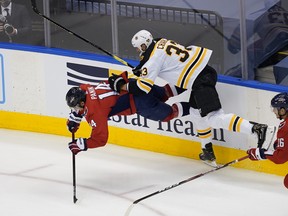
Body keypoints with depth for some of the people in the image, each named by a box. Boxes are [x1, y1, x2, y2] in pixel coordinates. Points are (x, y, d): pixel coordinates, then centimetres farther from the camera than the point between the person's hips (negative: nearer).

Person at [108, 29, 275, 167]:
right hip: (205, 69, 9)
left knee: (213, 117, -11)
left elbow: (142, 87, -9)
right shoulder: (162, 43, 18)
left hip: (200, 80, -9)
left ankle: (256, 128, -23)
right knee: (197, 112, 22)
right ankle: (208, 152, 28)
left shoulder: (153, 58, -7)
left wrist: (120, 85, 3)